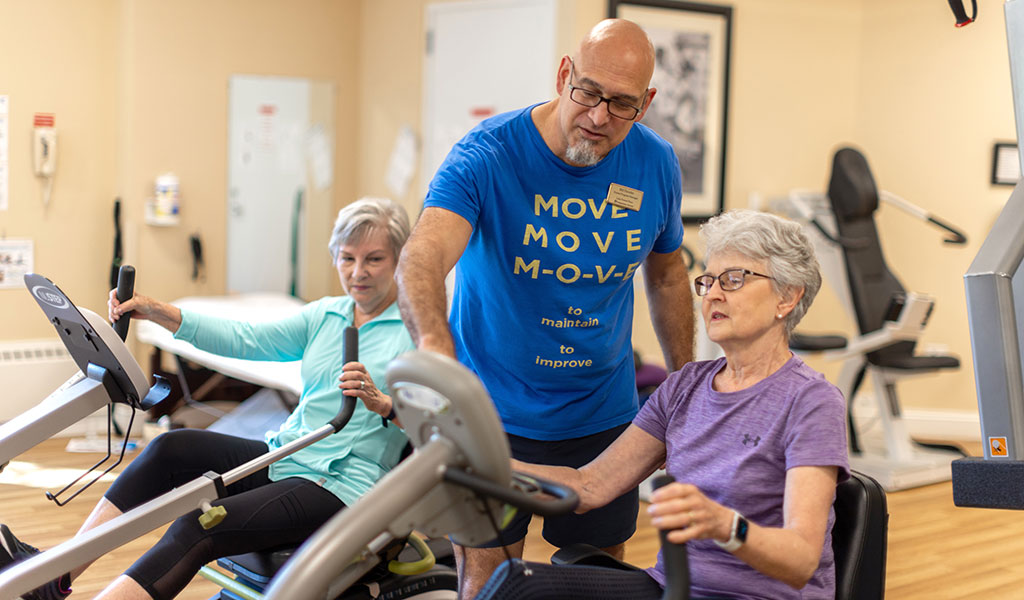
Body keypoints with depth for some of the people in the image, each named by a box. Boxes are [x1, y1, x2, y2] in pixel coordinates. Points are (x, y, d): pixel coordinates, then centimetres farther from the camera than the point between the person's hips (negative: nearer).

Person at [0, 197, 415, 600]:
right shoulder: (325, 315, 16)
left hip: (342, 486, -7)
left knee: (202, 526, -25)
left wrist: (381, 403, -36)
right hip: (284, 457, 7)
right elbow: (244, 340, 6)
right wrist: (161, 313, -4)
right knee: (172, 448, -12)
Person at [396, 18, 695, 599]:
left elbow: (666, 274, 11)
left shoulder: (656, 165, -5)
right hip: (494, 413, -3)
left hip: (604, 416, 3)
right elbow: (424, 256, -36)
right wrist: (433, 341, -57)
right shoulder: (486, 155, -19)